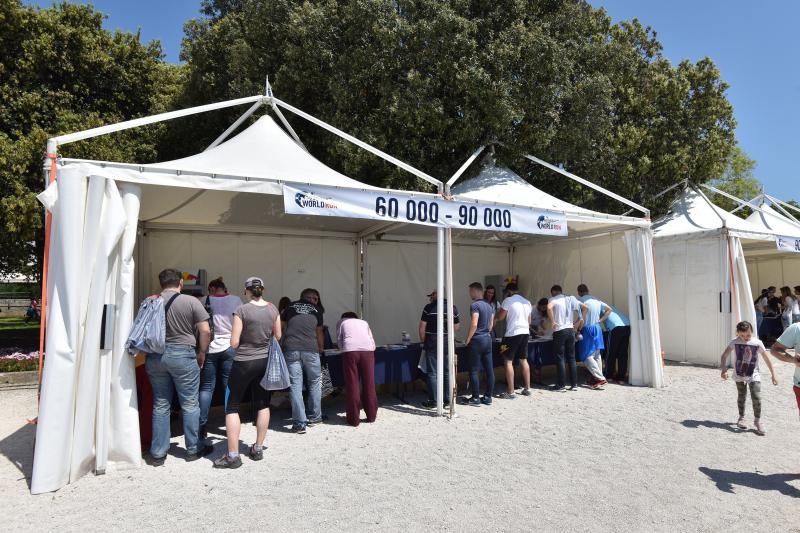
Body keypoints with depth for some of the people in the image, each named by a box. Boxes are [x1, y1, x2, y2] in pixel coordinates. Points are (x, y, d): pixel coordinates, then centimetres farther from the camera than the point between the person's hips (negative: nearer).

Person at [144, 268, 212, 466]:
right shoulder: (191, 301, -7)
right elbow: (205, 331, -9)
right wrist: (201, 353, 4)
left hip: (155, 356, 4)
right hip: (183, 355, -3)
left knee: (160, 405, 13)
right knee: (190, 404, 8)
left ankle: (157, 453, 18)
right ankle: (193, 449, 18)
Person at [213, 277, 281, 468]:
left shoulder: (242, 310, -14)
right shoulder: (273, 309, -1)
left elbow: (234, 343, -14)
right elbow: (278, 337, 8)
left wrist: (245, 340, 7)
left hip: (244, 363, -5)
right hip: (265, 361, 5)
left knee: (232, 406, 6)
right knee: (263, 405, 15)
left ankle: (233, 455, 5)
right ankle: (258, 449, 23)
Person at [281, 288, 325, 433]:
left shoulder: (290, 308, 14)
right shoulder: (316, 310, 12)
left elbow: (281, 328, 15)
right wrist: (321, 349, 31)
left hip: (291, 349, 1)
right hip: (311, 350, 0)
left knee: (295, 385, 1)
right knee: (315, 382, 16)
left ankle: (299, 423, 0)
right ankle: (314, 417, 22)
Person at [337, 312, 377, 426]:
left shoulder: (341, 322, 29)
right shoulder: (364, 322, 33)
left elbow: (339, 341, 19)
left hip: (350, 350, -2)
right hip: (368, 349, 2)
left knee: (352, 385, 3)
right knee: (369, 384, 11)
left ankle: (354, 419, 7)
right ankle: (371, 416, 20)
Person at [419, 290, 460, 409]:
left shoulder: (429, 308, -7)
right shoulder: (453, 308, 3)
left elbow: (422, 327, -7)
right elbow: (456, 327, 6)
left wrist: (422, 341, 5)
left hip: (432, 344, -3)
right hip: (447, 344, 4)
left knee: (432, 372, 2)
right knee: (447, 372, 12)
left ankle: (433, 401, 4)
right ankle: (448, 399, 17)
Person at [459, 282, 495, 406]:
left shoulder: (475, 305, -13)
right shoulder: (488, 305, 13)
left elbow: (474, 324, -20)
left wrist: (467, 340, -10)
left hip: (477, 340, -8)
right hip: (488, 339, 8)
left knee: (474, 371, 0)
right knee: (489, 370, 8)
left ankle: (475, 398, 4)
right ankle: (488, 397, 15)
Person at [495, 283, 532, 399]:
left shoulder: (508, 301, -8)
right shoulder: (527, 302, 14)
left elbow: (500, 317, -8)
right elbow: (529, 321, 19)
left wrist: (499, 310, 11)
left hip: (512, 334, -7)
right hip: (525, 333, 7)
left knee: (508, 362, -3)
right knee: (524, 360, 16)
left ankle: (510, 392, -5)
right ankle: (527, 388, 21)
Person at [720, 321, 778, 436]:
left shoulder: (758, 343, -11)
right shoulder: (735, 342, -11)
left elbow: (767, 359, -3)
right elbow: (724, 355, -8)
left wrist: (773, 375, -2)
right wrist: (723, 370, -19)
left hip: (753, 376, -1)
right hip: (739, 375, 1)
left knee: (756, 398, -8)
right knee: (742, 397, 12)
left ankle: (757, 421, 10)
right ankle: (741, 418, 29)